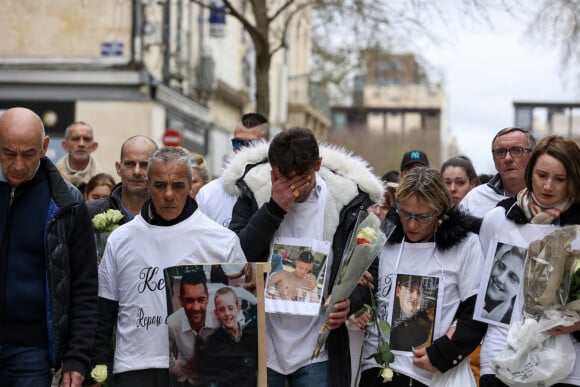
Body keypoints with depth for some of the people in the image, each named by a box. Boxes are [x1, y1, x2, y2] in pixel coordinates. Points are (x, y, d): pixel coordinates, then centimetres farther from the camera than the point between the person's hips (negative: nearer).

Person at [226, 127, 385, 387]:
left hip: (317, 352, -1)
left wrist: (351, 302, -20)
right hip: (260, 346, 1)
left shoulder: (351, 200, -6)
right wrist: (274, 209, -19)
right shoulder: (253, 192, -4)